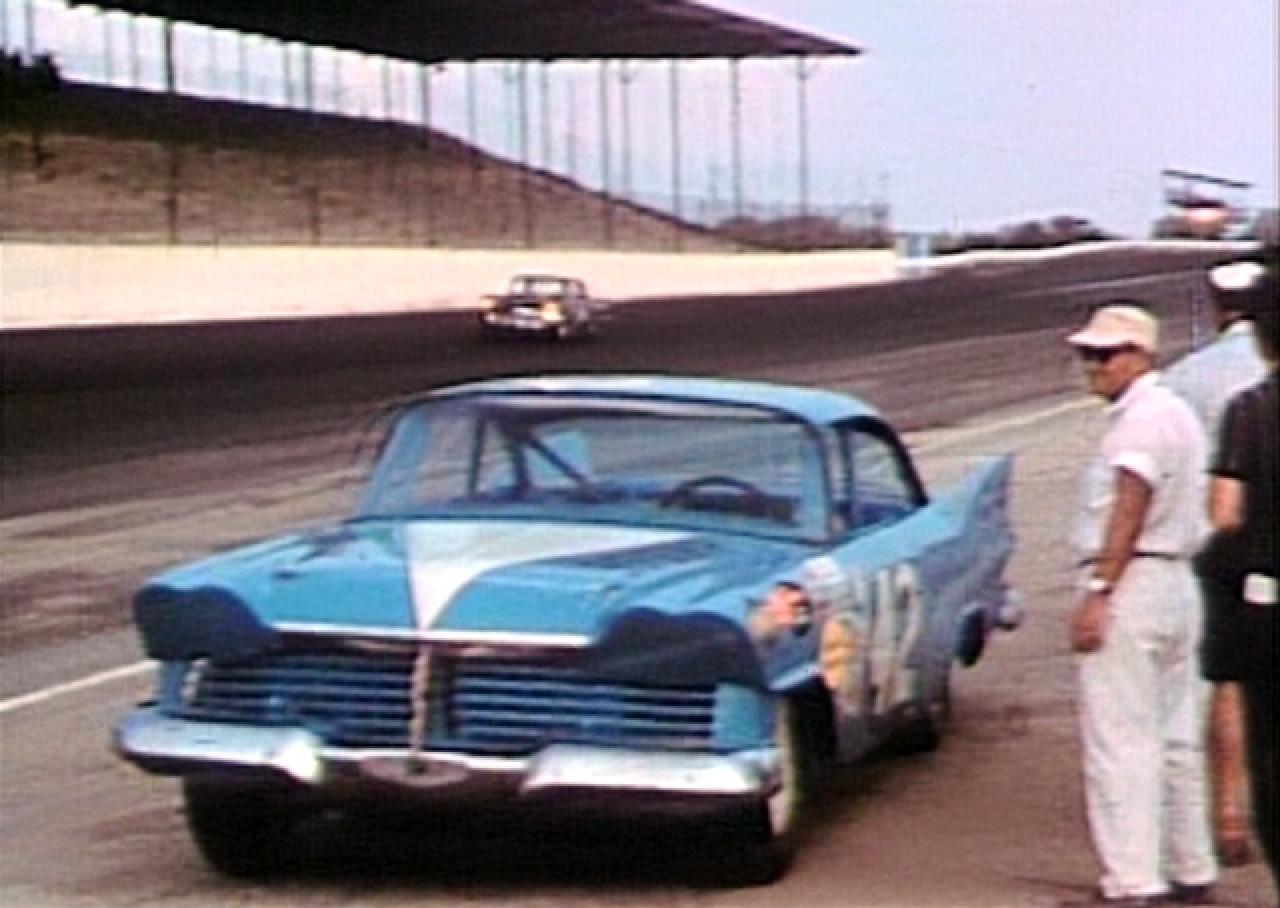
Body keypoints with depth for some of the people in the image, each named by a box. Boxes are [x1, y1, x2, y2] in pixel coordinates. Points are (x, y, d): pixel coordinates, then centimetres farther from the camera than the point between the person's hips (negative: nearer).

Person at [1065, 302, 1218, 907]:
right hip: (1177, 584, 11)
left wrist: (1097, 593, -23)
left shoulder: (1142, 417, -12)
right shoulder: (1177, 413, 20)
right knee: (1174, 739, 15)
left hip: (1131, 585, -11)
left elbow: (1129, 512, -20)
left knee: (1119, 742, -11)